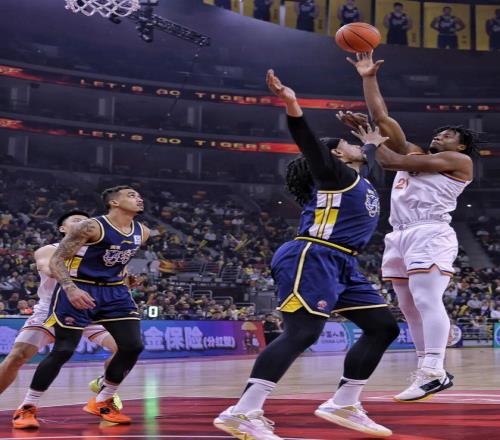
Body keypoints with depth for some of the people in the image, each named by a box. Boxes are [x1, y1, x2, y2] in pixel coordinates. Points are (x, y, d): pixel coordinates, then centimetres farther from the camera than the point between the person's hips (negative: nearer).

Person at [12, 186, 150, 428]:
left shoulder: (142, 232, 2)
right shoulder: (91, 227, -19)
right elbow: (56, 260, -19)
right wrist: (70, 288, -34)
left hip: (114, 291, 7)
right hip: (79, 291, -6)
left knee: (133, 346, -4)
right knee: (63, 350, -9)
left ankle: (102, 402, 14)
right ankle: (27, 407, 6)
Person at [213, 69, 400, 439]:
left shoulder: (361, 180, 25)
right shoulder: (335, 172, 0)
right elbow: (308, 144, -21)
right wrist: (292, 105, -35)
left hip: (342, 265, 10)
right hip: (313, 259, -10)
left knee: (384, 327, 9)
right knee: (302, 333, -21)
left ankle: (343, 405, 10)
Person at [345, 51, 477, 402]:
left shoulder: (458, 160, 1)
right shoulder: (416, 153, 24)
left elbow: (392, 162, -5)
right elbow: (383, 118, 20)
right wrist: (369, 78, 17)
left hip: (430, 234, -8)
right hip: (400, 236, 8)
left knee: (427, 301, -18)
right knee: (410, 308, 7)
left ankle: (433, 373, -24)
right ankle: (430, 373, 12)